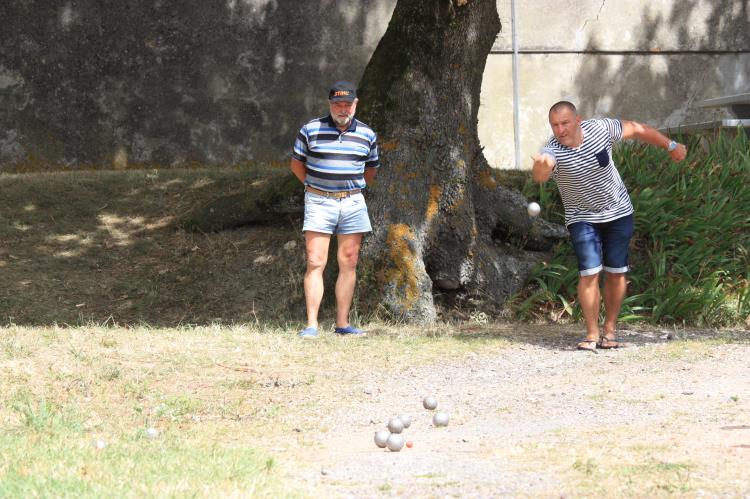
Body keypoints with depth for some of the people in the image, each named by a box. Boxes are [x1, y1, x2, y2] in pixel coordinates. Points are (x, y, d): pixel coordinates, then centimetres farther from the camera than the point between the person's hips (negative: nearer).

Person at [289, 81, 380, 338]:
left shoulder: (367, 134, 5)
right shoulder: (310, 130, -2)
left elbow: (370, 169, 20)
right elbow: (296, 163, 9)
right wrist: (315, 188, 8)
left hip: (353, 202, 3)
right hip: (319, 202, -3)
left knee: (349, 263, 3)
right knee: (315, 263, -8)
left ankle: (343, 324, 8)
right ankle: (312, 324, -9)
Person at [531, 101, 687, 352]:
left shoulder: (600, 129, -18)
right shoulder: (552, 150, -27)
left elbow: (636, 129, -1)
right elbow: (540, 176, -49)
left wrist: (670, 145, 8)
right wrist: (540, 166, -74)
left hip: (618, 212, 2)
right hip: (582, 217, -2)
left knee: (616, 272, 3)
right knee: (589, 273, -13)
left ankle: (610, 329, 17)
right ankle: (592, 334, -5)